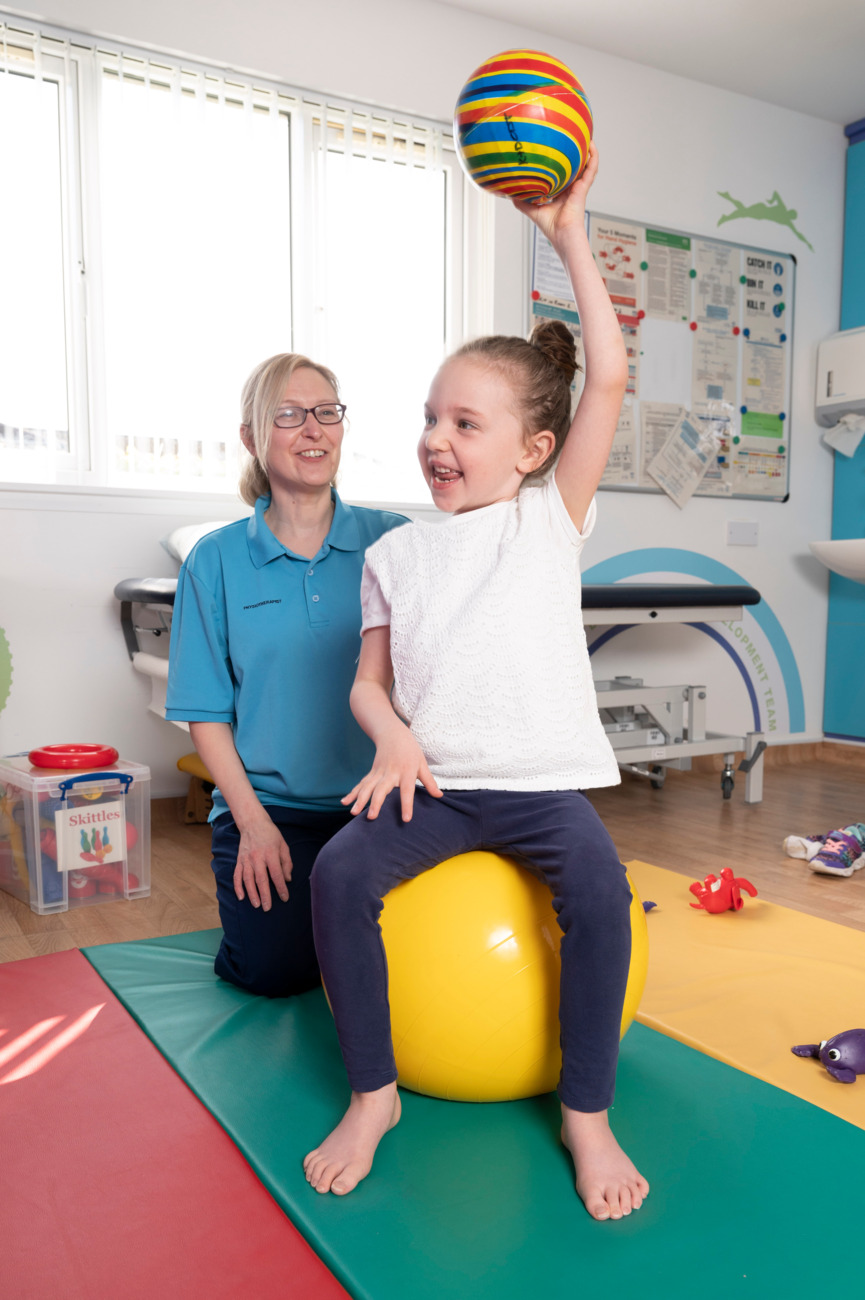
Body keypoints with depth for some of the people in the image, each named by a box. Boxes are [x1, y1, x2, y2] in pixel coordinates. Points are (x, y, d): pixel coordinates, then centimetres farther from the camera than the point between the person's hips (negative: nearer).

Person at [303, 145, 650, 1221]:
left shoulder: (550, 517, 4)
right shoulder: (394, 553, 11)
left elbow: (609, 378, -5)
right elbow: (369, 678, 11)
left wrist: (570, 241, -2)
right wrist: (394, 738, -11)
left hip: (541, 778, -1)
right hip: (430, 778, 2)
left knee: (599, 888, -28)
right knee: (339, 872, -22)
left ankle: (586, 1110, -3)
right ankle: (373, 1094, -1)